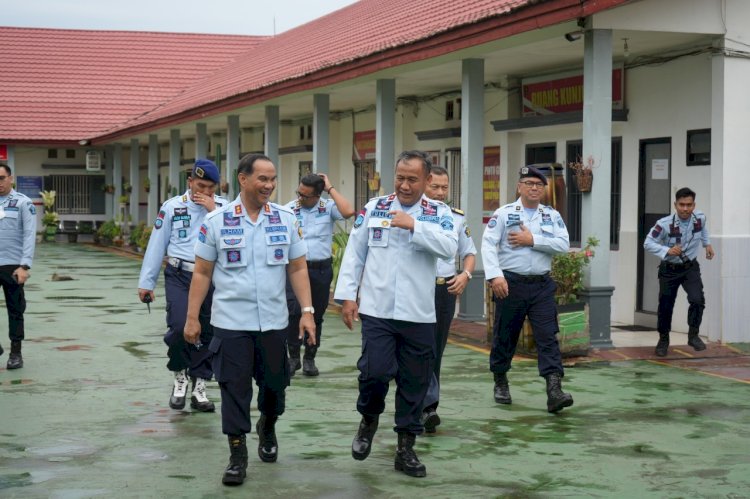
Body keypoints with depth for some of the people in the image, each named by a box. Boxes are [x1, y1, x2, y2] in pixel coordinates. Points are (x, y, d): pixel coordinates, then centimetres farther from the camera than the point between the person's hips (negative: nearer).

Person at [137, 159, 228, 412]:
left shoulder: (224, 207, 5)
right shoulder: (172, 207, 3)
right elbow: (157, 245, 5)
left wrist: (213, 210, -13)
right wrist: (146, 283, 5)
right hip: (180, 277, -2)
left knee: (208, 333, 4)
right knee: (179, 327, -17)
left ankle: (199, 387, 19)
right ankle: (180, 375, 10)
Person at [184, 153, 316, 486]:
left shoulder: (286, 219, 1)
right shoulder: (216, 221, -4)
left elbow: (297, 269, 5)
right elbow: (202, 273, 0)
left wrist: (307, 311, -3)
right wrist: (192, 317, -1)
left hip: (274, 321, 2)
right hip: (231, 322, -2)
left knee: (274, 382, 13)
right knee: (235, 388, 1)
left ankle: (267, 428, 43)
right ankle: (237, 455, 12)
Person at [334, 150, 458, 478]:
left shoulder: (438, 213, 3)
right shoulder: (374, 208, 5)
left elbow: (449, 247, -15)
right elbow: (354, 253, 6)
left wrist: (414, 225, -21)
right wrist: (347, 295, 1)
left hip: (418, 314, 1)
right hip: (377, 309, 0)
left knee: (414, 382, 6)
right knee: (375, 371, -11)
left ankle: (406, 448, 19)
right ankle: (369, 420, 20)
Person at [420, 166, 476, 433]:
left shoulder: (457, 218, 12)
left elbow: (469, 253, 20)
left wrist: (466, 274, 1)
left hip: (447, 289, 5)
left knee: (437, 350, 9)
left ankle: (425, 405, 19)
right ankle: (428, 405, -21)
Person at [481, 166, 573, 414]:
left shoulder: (552, 216, 8)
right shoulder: (504, 213, 0)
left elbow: (563, 244, -5)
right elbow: (488, 244, -9)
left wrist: (533, 240, -13)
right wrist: (495, 275, -22)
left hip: (542, 285, 2)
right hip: (511, 283, -2)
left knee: (548, 337, -8)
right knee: (505, 335, 9)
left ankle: (554, 390, -15)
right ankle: (501, 383, 29)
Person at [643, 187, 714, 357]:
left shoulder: (700, 218, -11)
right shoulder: (665, 224, -24)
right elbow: (648, 243, -20)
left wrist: (707, 243, 12)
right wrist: (667, 250, -32)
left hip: (690, 267, 2)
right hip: (669, 269, -2)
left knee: (697, 299, -19)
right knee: (665, 306, 5)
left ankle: (693, 335, 0)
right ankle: (663, 339, 28)